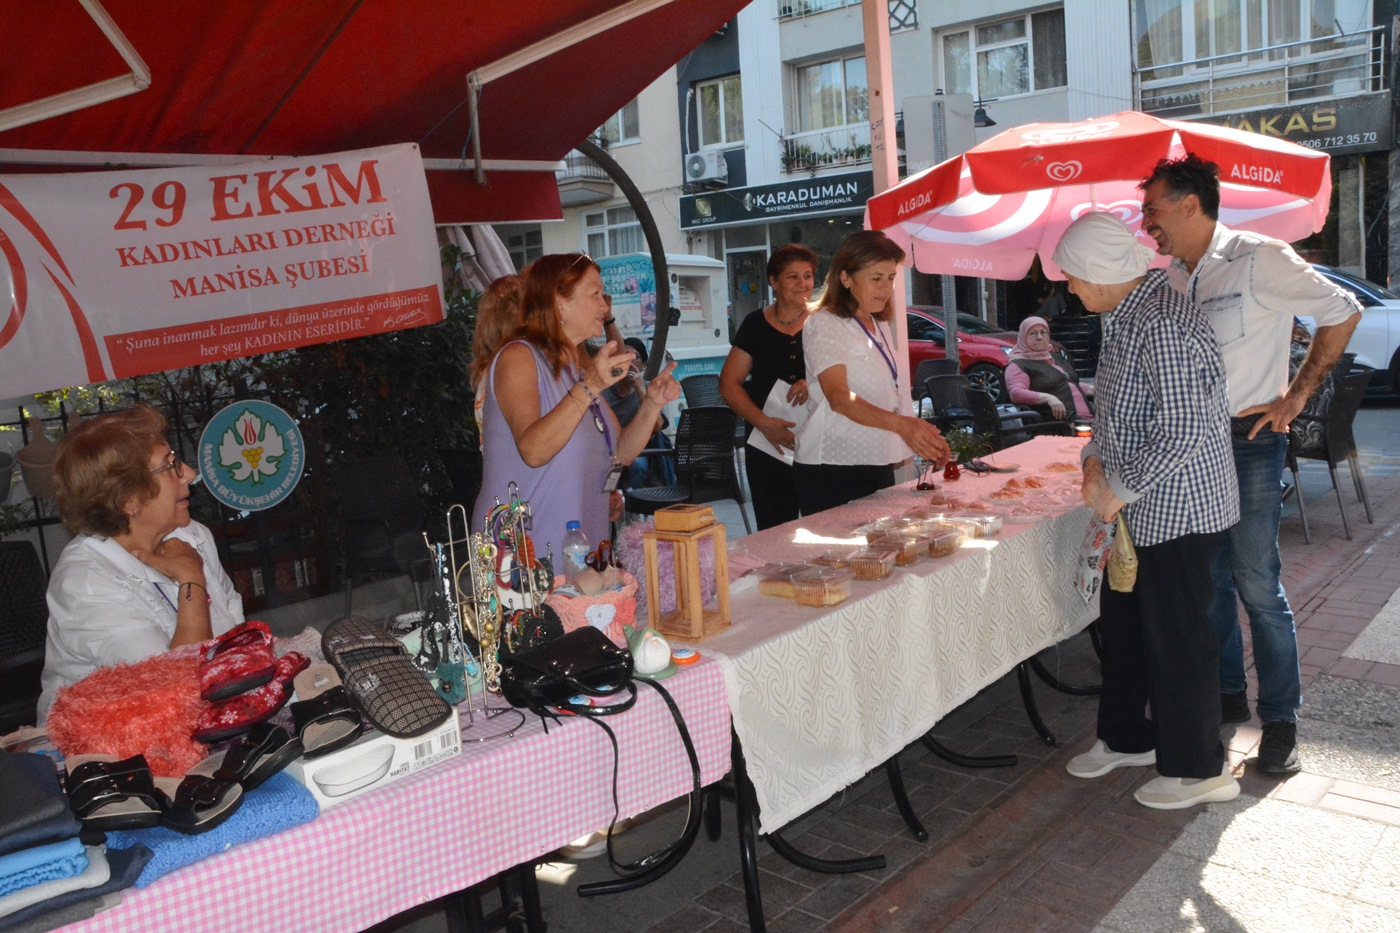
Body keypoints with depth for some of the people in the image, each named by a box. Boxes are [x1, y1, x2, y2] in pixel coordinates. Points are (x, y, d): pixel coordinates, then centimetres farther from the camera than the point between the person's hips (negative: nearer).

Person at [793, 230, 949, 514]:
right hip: (832, 469, -8)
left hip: (879, 465, 8)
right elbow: (839, 397, -25)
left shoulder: (880, 325, 16)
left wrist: (926, 437, 12)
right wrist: (899, 424, -38)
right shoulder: (824, 325, -11)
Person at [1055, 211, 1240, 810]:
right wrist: (1095, 457, 5)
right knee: (1123, 623, 19)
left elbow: (1183, 431, -28)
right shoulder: (1124, 317, 9)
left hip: (1176, 509, -10)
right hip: (1140, 509, 10)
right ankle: (1127, 738, 37)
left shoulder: (1161, 326, -24)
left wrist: (1120, 489, -19)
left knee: (1176, 638, 3)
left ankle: (1198, 769, 21)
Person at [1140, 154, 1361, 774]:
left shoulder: (1259, 259, -10)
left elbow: (1342, 312, -4)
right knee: (1208, 579, 13)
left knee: (1257, 584, -3)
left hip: (1248, 443, -6)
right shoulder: (1171, 279, 9)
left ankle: (1280, 718, 11)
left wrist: (1294, 398, -7)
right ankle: (1227, 693, 28)